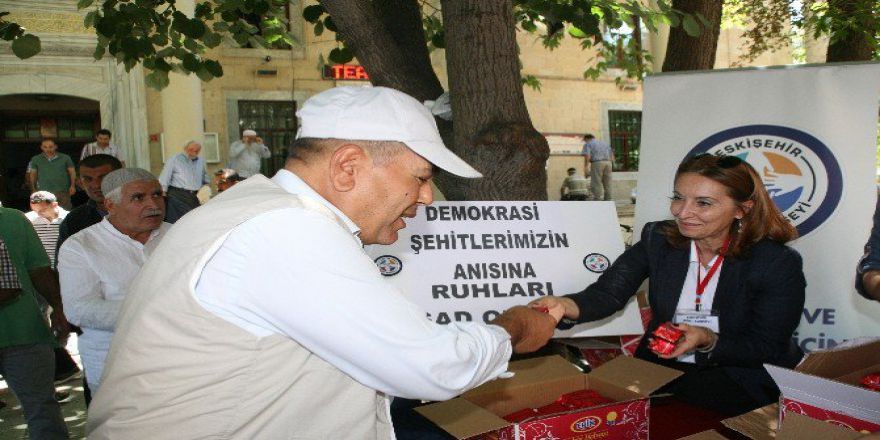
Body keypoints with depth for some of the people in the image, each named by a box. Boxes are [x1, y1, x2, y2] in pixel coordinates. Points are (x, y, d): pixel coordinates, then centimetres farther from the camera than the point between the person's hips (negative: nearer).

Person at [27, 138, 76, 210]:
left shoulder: (65, 158, 4)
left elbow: (72, 172, 7)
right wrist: (33, 189, 8)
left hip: (63, 191, -1)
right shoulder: (36, 159, 8)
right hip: (43, 192, 1)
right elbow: (32, 174, 14)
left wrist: (72, 186, -3)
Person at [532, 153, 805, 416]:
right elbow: (608, 293, -14)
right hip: (662, 365, 3)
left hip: (743, 377, -2)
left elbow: (768, 350, -9)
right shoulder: (658, 238, -4)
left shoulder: (779, 264, -13)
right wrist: (563, 306, -36)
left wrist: (707, 340, -28)